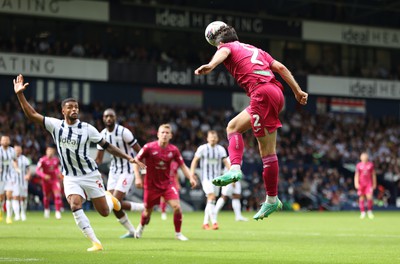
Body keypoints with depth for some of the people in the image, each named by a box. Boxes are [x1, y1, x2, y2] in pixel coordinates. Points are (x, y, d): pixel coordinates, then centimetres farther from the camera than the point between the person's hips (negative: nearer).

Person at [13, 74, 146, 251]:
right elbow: (32, 115, -8)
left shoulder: (87, 129, -9)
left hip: (90, 175, -1)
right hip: (70, 177, 1)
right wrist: (20, 94, -19)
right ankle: (95, 242, -15)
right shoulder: (55, 125, -5)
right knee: (75, 206, -24)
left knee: (104, 212, 2)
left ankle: (110, 198, 41)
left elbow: (107, 146, -2)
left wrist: (129, 158, -6)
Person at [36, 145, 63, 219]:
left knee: (57, 195, -13)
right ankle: (46, 209, 39)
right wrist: (44, 176, -29)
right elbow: (37, 170, -16)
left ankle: (58, 212, -8)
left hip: (55, 179, 2)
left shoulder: (56, 160, 0)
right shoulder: (42, 160, -14)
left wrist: (59, 173, 2)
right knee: (47, 197, 12)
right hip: (46, 180, -2)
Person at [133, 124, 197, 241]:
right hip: (151, 184, -1)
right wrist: (138, 177, -13)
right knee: (148, 211, 11)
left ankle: (178, 233, 1)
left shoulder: (173, 150, -8)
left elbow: (182, 165, 3)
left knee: (177, 207, -18)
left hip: (168, 183, 1)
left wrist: (191, 177, -11)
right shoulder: (149, 147, -15)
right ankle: (141, 227, 47)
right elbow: (136, 160, -5)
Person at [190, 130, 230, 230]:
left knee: (211, 201, 8)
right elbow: (195, 160, 3)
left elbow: (226, 162, 6)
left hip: (216, 177, 4)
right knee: (211, 197, -19)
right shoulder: (202, 148, -3)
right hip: (206, 177, -4)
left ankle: (205, 223, 19)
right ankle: (214, 222, -23)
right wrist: (192, 172, -6)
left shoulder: (221, 149, 6)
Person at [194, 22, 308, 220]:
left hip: (262, 93, -7)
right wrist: (297, 91, 21)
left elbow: (222, 53, -15)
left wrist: (210, 65, -36)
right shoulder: (255, 50, 30)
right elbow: (280, 67, 21)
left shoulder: (227, 47, 11)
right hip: (275, 91, 7)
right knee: (233, 127, 20)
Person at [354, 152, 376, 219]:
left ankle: (369, 211, 4)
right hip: (361, 184, 0)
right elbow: (356, 175, 2)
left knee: (369, 197, -12)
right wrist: (356, 183, -8)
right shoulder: (358, 165, 1)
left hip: (369, 184, 0)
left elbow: (373, 175, 11)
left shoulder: (371, 165, 4)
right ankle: (362, 212, 10)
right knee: (361, 198, 2)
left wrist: (374, 183, 11)